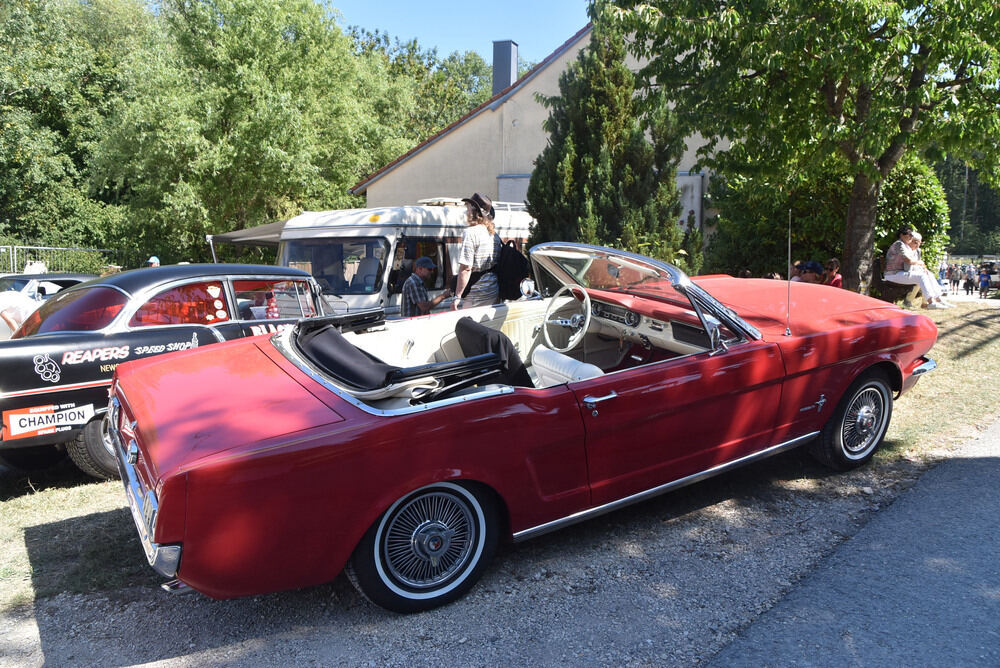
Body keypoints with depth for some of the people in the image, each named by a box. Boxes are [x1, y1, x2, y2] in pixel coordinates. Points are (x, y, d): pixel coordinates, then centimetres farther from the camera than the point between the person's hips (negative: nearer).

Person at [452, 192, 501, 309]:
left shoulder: (471, 233, -13)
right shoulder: (494, 234, 12)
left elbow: (465, 268, -19)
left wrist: (457, 297, -16)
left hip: (475, 295, -8)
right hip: (494, 293, 8)